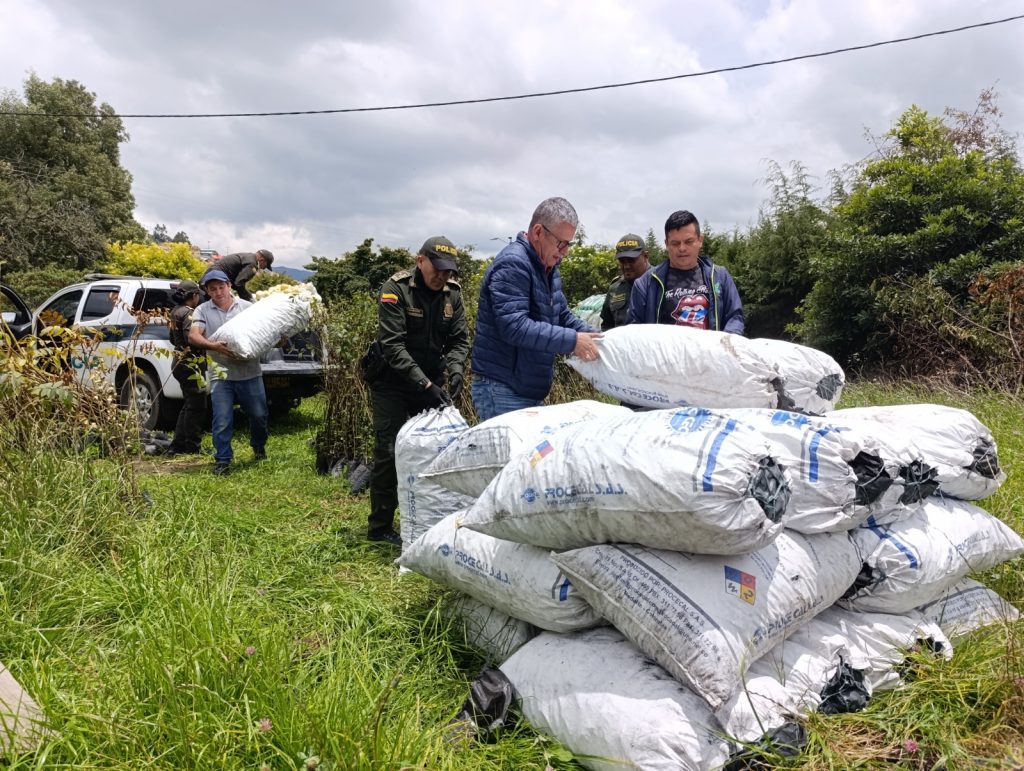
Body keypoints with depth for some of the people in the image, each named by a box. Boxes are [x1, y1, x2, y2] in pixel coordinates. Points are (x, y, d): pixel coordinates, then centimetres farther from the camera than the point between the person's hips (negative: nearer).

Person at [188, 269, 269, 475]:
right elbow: (193, 336, -8)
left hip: (250, 373, 1)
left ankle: (258, 446, 38)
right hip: (220, 375, -1)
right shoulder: (202, 311, 4)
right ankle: (223, 460, 8)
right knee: (222, 421, -4)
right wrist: (213, 346, -27)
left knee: (259, 414, 11)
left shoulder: (248, 307, 6)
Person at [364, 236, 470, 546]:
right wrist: (424, 384, -31)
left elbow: (460, 339, 2)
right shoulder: (395, 289, -17)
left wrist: (455, 369, -19)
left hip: (429, 382, 5)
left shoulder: (452, 293, 0)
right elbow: (393, 345, -23)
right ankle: (380, 527, 7)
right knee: (389, 451, -6)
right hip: (392, 382, -5)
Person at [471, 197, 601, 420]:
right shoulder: (512, 265, -17)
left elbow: (562, 316, 20)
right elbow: (514, 326, -28)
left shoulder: (548, 267, 14)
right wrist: (571, 341, -25)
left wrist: (594, 336, 2)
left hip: (529, 391, 9)